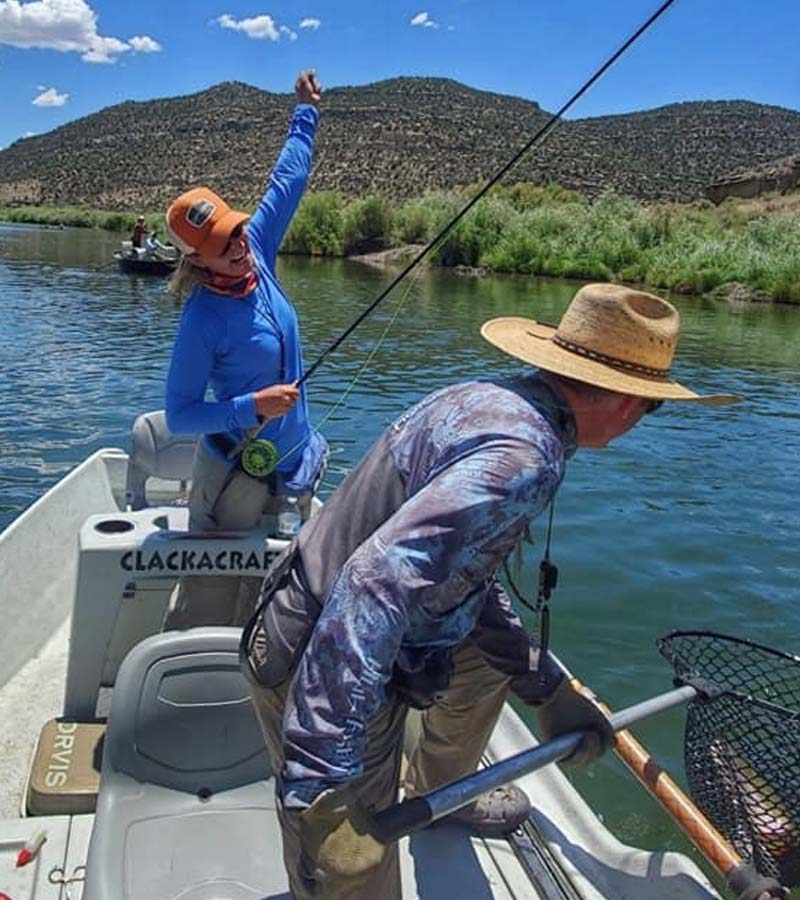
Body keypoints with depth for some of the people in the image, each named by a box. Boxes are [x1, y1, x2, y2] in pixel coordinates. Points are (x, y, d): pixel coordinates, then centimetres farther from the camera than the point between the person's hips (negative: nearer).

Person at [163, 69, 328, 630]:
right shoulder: (203, 319, -20)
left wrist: (307, 112, 19)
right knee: (210, 612, 0)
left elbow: (288, 180, 10)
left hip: (292, 467, 7)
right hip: (236, 478, -7)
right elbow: (178, 416, -16)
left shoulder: (256, 259, -2)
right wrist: (252, 407, -25)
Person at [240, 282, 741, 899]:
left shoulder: (487, 400, 4)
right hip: (327, 678, -10)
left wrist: (548, 690, 17)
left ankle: (440, 794, 49)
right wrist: (316, 785, -34)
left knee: (489, 658, 28)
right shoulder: (524, 458, -26)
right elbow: (374, 587, -36)